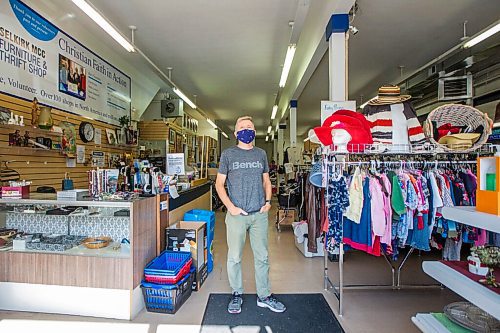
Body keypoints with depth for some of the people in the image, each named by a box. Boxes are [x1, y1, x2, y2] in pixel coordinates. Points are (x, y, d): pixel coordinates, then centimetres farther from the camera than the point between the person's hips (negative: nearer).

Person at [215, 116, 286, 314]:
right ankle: (237, 294, 32)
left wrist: (268, 201, 0)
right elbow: (219, 184, 1)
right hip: (236, 215, -2)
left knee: (262, 257, 12)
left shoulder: (261, 154, 10)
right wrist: (230, 206, -11)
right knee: (234, 257, 10)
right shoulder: (228, 154, 1)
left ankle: (264, 296, 30)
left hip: (259, 214, 3)